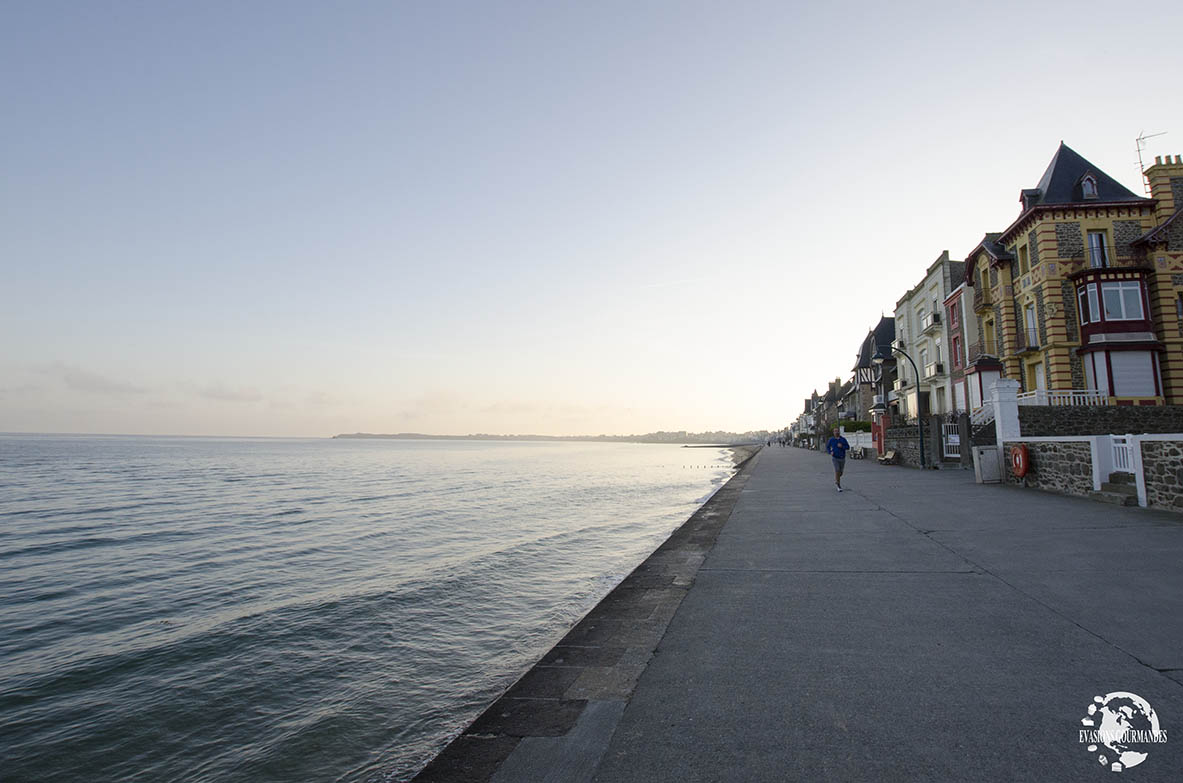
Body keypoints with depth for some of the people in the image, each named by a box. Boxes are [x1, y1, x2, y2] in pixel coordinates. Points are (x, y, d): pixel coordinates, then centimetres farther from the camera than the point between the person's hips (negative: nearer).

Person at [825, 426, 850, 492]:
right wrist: (830, 452, -11)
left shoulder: (843, 439, -2)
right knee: (837, 471, -16)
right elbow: (827, 447, 8)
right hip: (835, 458, -2)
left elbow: (848, 447, -4)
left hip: (842, 458, 2)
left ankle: (836, 480, 44)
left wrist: (842, 446, -23)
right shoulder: (831, 440, -4)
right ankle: (839, 486, -5)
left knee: (841, 472, 12)